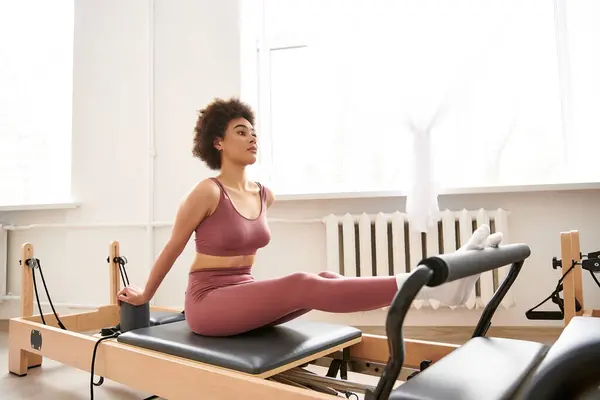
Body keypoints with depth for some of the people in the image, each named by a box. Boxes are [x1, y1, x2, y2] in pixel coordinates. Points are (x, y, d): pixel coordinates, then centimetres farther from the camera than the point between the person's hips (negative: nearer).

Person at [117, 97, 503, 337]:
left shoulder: (264, 195, 6)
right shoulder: (206, 192, -14)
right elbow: (171, 250, -2)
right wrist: (144, 297, 11)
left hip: (246, 294, 6)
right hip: (208, 302, -6)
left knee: (325, 278, -21)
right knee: (302, 285, -31)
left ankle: (435, 281, -33)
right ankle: (433, 283, -44)